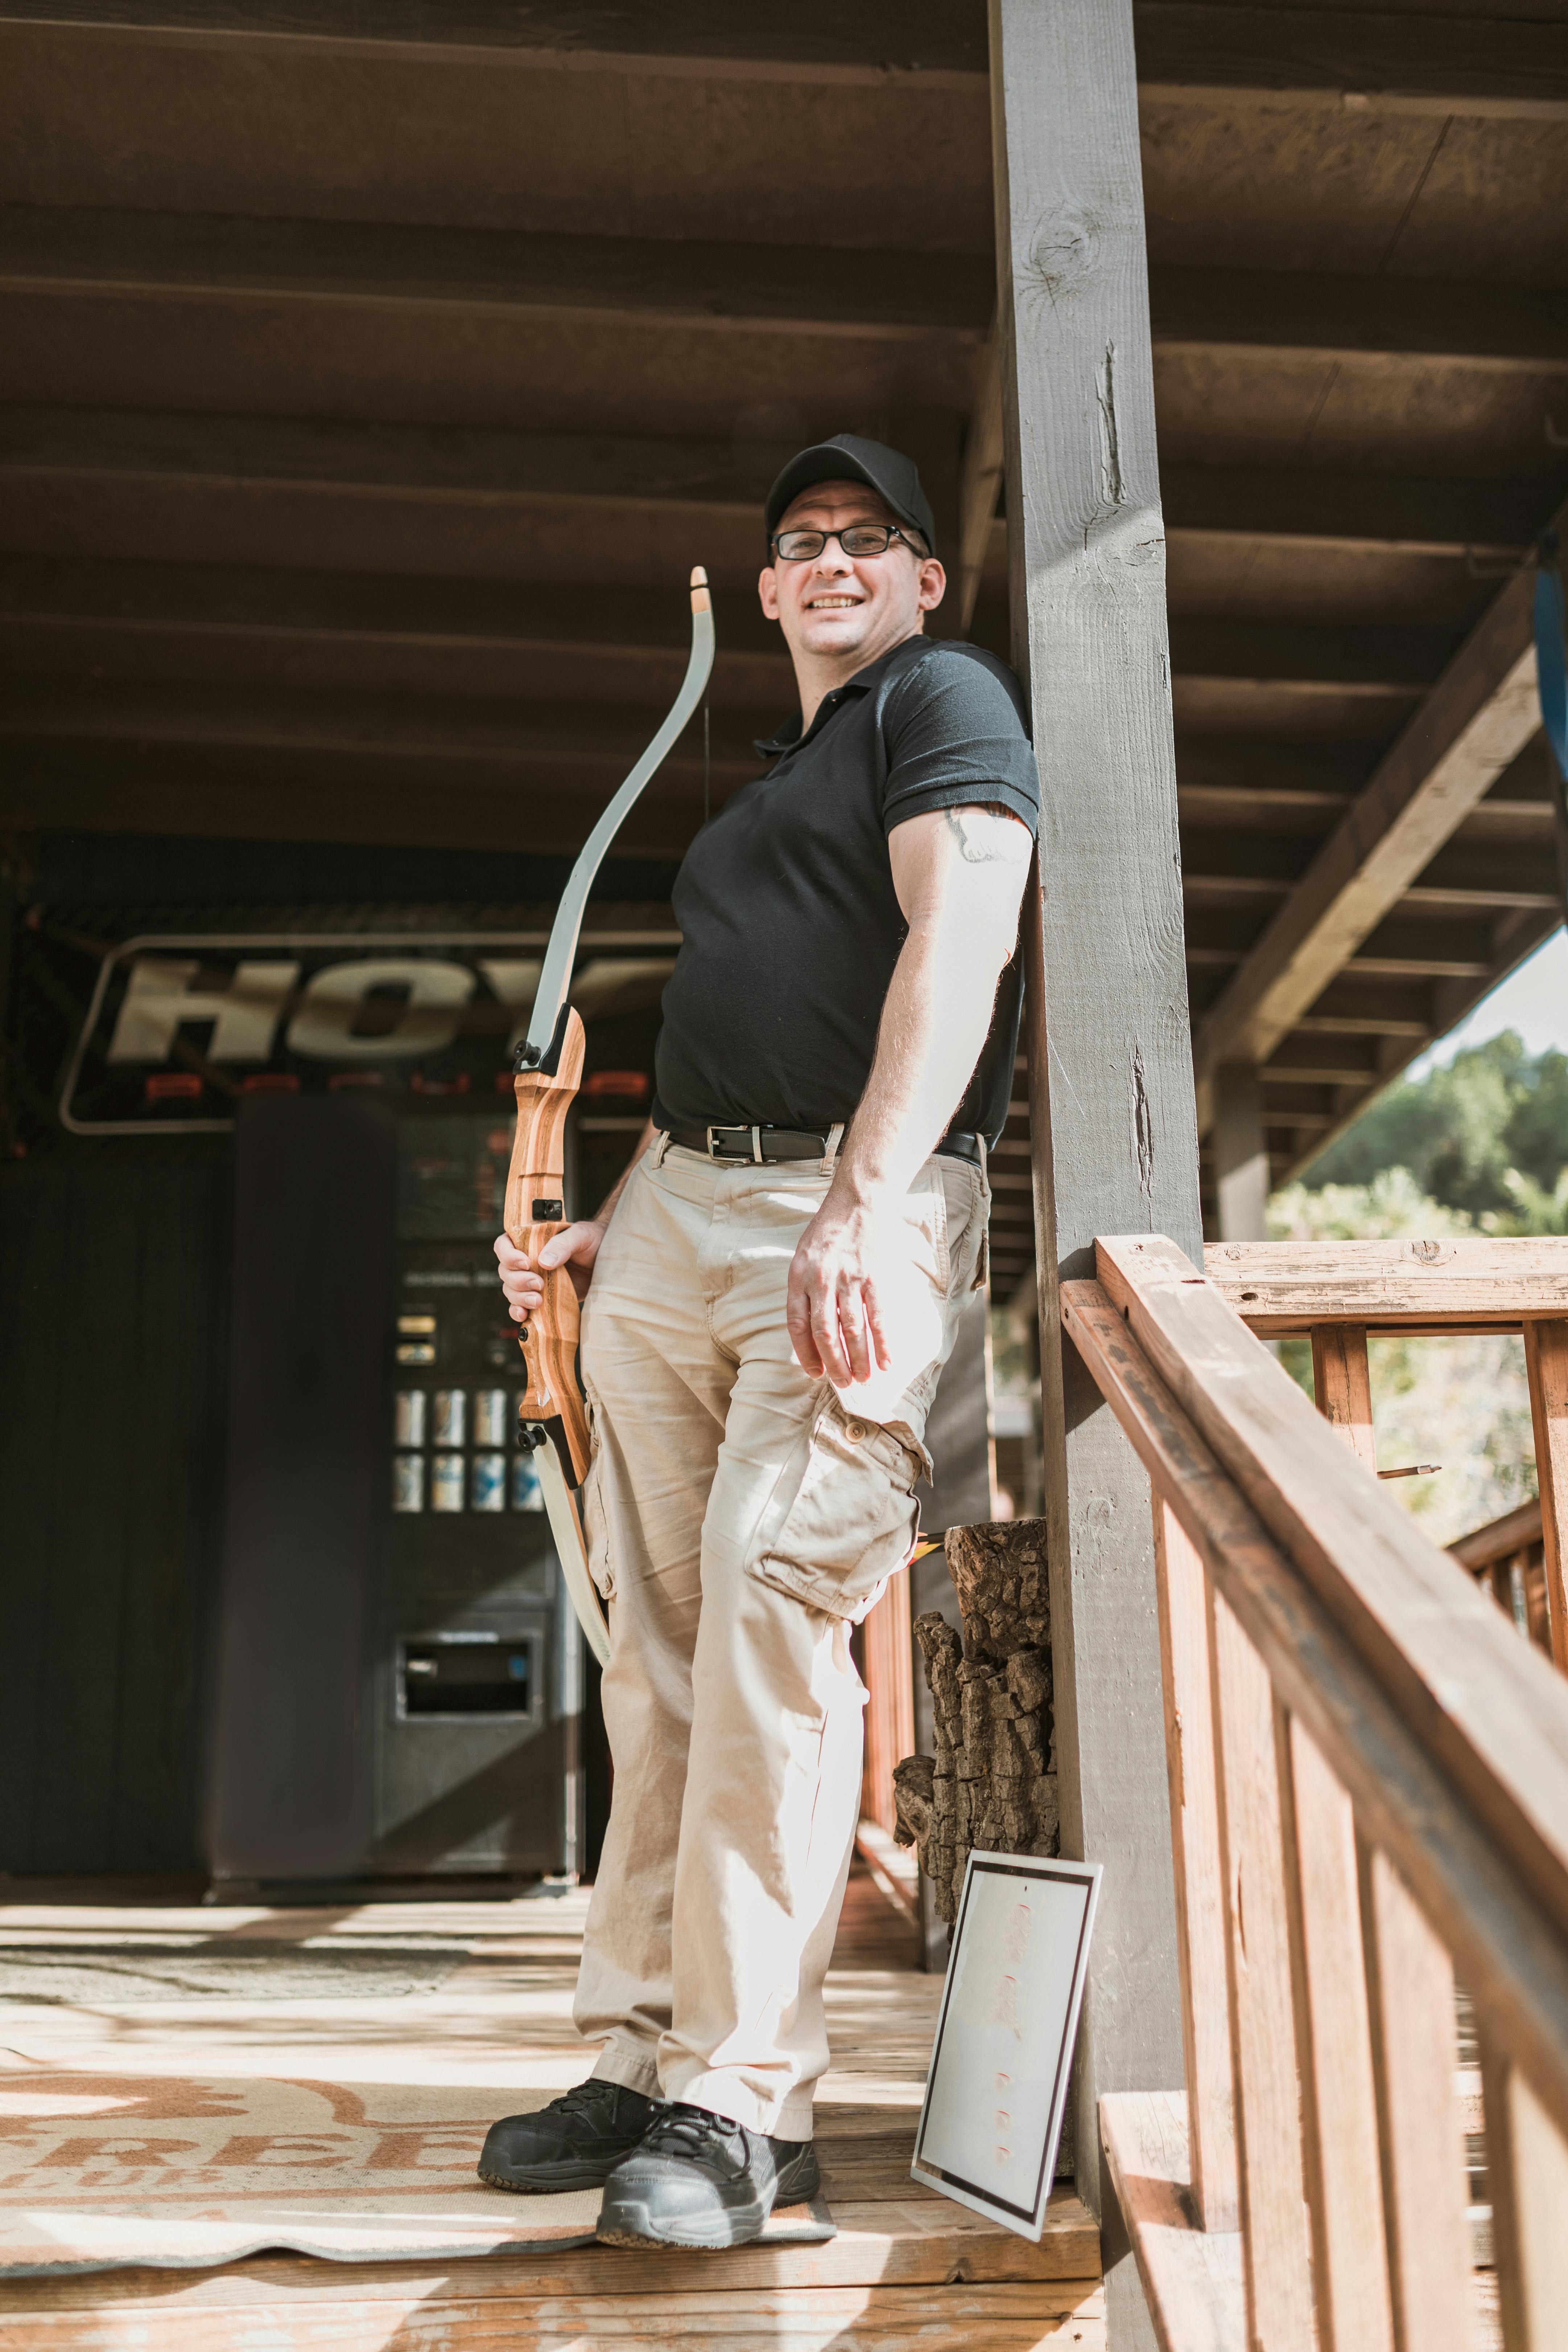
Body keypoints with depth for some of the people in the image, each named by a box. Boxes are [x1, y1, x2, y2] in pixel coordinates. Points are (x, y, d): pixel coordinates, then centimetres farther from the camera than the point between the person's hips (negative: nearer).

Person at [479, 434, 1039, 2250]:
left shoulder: (946, 697, 6)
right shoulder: (760, 786, 30)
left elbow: (957, 944, -12)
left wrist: (862, 1203, -24)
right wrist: (605, 1226, 19)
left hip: (857, 1213, -8)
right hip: (672, 1213, 8)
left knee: (772, 1602, -18)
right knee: (658, 1644, 3)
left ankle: (743, 2103, -12)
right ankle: (642, 2061, 10)